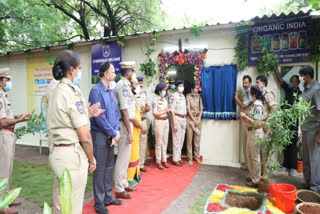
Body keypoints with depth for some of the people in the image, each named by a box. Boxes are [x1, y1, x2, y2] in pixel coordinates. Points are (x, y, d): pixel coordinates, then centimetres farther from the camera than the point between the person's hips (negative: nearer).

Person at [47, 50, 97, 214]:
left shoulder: (57, 92, 11)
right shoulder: (71, 94, -17)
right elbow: (85, 137, -16)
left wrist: (87, 115, 23)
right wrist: (91, 159, -4)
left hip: (58, 153, 9)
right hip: (72, 155, -9)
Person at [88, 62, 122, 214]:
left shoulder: (111, 91, 10)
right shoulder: (96, 90, -14)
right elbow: (98, 116, -19)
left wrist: (117, 130, -3)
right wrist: (113, 133, -13)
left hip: (111, 135, 8)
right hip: (100, 134, -8)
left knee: (109, 166, 16)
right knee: (100, 169, 2)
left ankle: (108, 197, 31)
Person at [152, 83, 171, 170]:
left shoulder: (165, 99, 12)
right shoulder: (155, 100, -9)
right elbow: (154, 113, -14)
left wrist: (168, 110, -4)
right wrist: (164, 111, -9)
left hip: (166, 121, 7)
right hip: (159, 122, -7)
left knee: (165, 142, 11)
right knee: (159, 143, 1)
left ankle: (164, 160, 21)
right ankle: (158, 162, 11)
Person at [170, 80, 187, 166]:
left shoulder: (183, 96, 13)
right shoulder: (174, 96, -10)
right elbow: (172, 111, -14)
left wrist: (185, 120, 9)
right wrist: (174, 124, -17)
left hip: (183, 119, 7)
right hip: (177, 118, -7)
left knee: (181, 140, 12)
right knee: (177, 140, -2)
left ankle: (179, 157, 24)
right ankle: (175, 159, 10)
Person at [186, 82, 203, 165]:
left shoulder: (199, 97, 9)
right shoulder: (188, 96, -3)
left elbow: (201, 109, 7)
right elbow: (188, 109, -7)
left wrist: (198, 120, -5)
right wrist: (194, 120, -10)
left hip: (198, 118, 4)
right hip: (190, 119, -3)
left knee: (197, 139, 6)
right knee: (189, 139, 0)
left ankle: (197, 157, 17)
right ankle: (190, 158, 8)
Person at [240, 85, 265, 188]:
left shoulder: (258, 105, -18)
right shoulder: (254, 104, 10)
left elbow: (256, 122, -22)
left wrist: (245, 116, -15)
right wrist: (244, 117, 1)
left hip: (255, 132, -9)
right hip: (250, 132, 9)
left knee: (255, 157, 1)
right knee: (249, 155, 17)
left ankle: (256, 180, 13)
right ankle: (253, 176, 32)